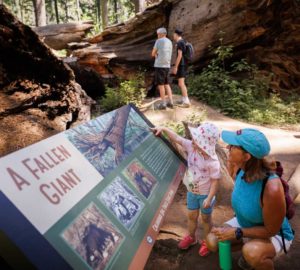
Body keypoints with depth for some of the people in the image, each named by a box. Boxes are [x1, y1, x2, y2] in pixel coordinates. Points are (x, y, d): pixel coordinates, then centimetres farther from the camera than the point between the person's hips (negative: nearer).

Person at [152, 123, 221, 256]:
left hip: (205, 194, -5)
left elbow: (215, 181, -23)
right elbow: (177, 138, -13)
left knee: (206, 218, 18)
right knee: (192, 216, 23)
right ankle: (191, 237, 48)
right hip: (192, 191, 5)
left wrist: (209, 199, -21)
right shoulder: (191, 147, -16)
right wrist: (163, 129, -24)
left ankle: (206, 241, 42)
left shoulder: (212, 161, -31)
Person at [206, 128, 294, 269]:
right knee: (212, 242, -1)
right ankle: (249, 248, 21)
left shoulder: (272, 189, -41)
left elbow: (271, 231, -27)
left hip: (275, 235, -6)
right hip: (244, 223, 6)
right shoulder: (239, 169, -20)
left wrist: (236, 233, -25)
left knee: (252, 253, -37)